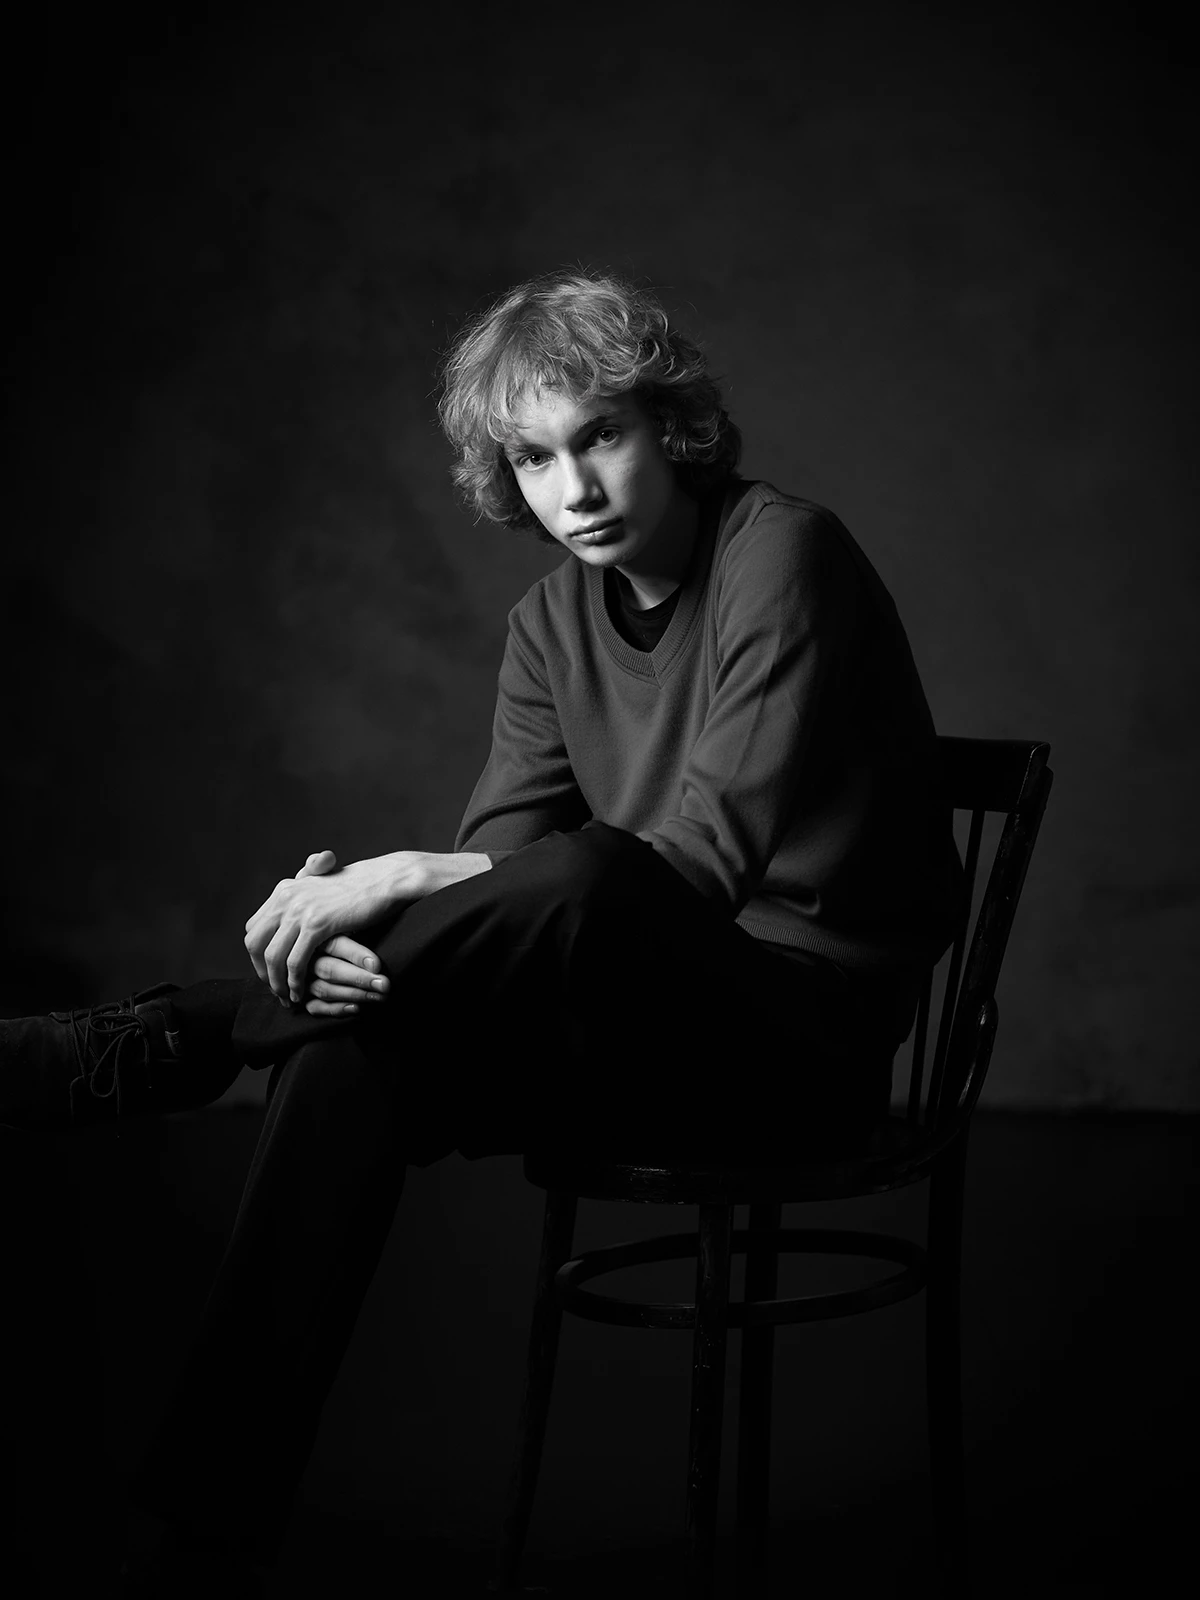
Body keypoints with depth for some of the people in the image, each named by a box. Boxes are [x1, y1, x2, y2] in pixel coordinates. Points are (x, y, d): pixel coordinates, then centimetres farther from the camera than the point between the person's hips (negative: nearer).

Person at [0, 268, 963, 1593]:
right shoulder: (553, 619, 9)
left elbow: (707, 853, -24)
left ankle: (163, 1041, -25)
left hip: (809, 1023, -6)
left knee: (580, 880, -36)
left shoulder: (785, 555, -14)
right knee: (355, 1052, -22)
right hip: (649, 1014, 6)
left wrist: (400, 878, -28)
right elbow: (496, 852, -1)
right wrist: (354, 911, -26)